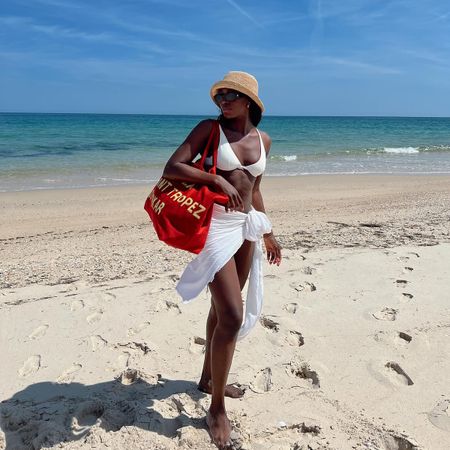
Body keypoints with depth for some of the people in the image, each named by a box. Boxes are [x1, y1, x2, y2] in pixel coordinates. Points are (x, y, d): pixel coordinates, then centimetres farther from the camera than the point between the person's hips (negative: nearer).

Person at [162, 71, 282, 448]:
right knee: (232, 316, -12)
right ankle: (217, 408, 5)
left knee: (223, 308, 17)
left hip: (246, 226, 6)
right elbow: (172, 168, -13)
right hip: (215, 224, -6)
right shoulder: (209, 128, -5)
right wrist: (216, 179, -23)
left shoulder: (263, 140, 10)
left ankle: (209, 378, 38)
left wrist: (267, 233, 20)